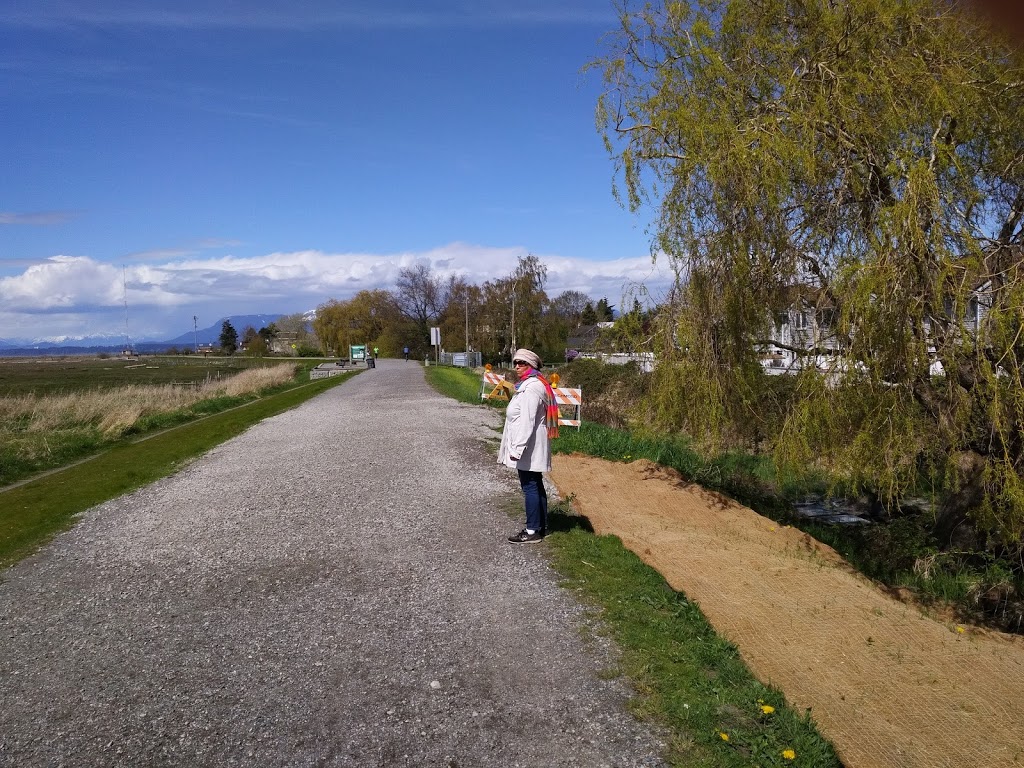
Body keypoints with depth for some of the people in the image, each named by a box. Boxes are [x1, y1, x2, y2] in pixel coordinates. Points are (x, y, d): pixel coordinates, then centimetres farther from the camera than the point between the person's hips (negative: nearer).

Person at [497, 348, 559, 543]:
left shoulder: (530, 388, -19)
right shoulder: (532, 384, 16)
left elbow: (526, 421, -24)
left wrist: (517, 448, -25)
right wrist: (517, 446, 24)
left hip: (528, 446, -11)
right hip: (532, 448, 11)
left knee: (530, 487, -5)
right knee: (536, 486, 15)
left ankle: (533, 531, 1)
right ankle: (541, 526, 24)